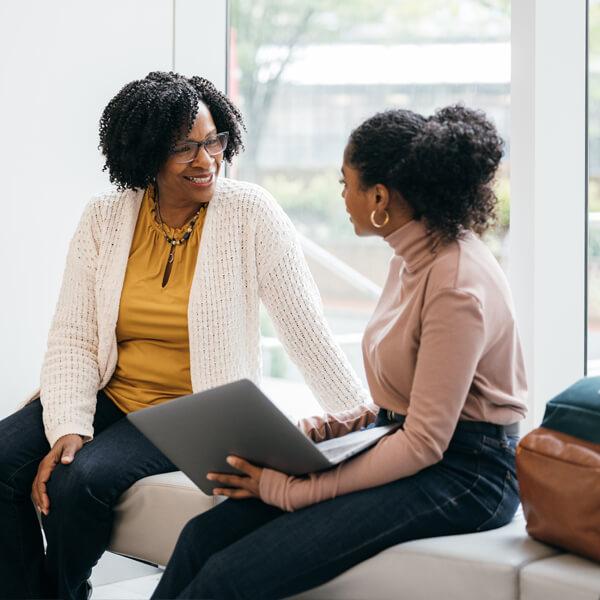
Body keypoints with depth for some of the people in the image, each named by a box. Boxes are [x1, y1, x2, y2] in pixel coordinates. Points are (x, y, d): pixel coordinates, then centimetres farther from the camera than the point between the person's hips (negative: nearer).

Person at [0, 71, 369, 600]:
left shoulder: (251, 215, -9)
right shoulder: (104, 218, 0)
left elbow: (307, 332, -10)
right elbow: (73, 338, -2)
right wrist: (68, 426, -17)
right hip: (108, 395, 4)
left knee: (81, 479, -27)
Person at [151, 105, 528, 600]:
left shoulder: (457, 286, -20)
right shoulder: (414, 257, 10)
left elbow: (425, 443, -21)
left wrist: (289, 489, -20)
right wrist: (331, 427, 3)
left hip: (462, 472, -9)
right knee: (203, 535, -8)